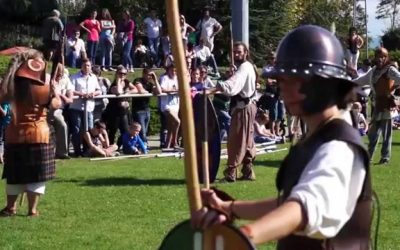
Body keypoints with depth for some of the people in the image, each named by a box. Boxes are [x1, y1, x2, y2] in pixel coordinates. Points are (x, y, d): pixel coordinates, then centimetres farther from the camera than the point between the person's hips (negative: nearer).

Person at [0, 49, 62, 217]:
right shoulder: (44, 86, -9)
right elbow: (56, 104, -7)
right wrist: (54, 88, 7)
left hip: (15, 133, 4)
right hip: (39, 133, -4)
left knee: (15, 173, 14)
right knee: (36, 173, 5)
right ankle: (32, 210, 5)